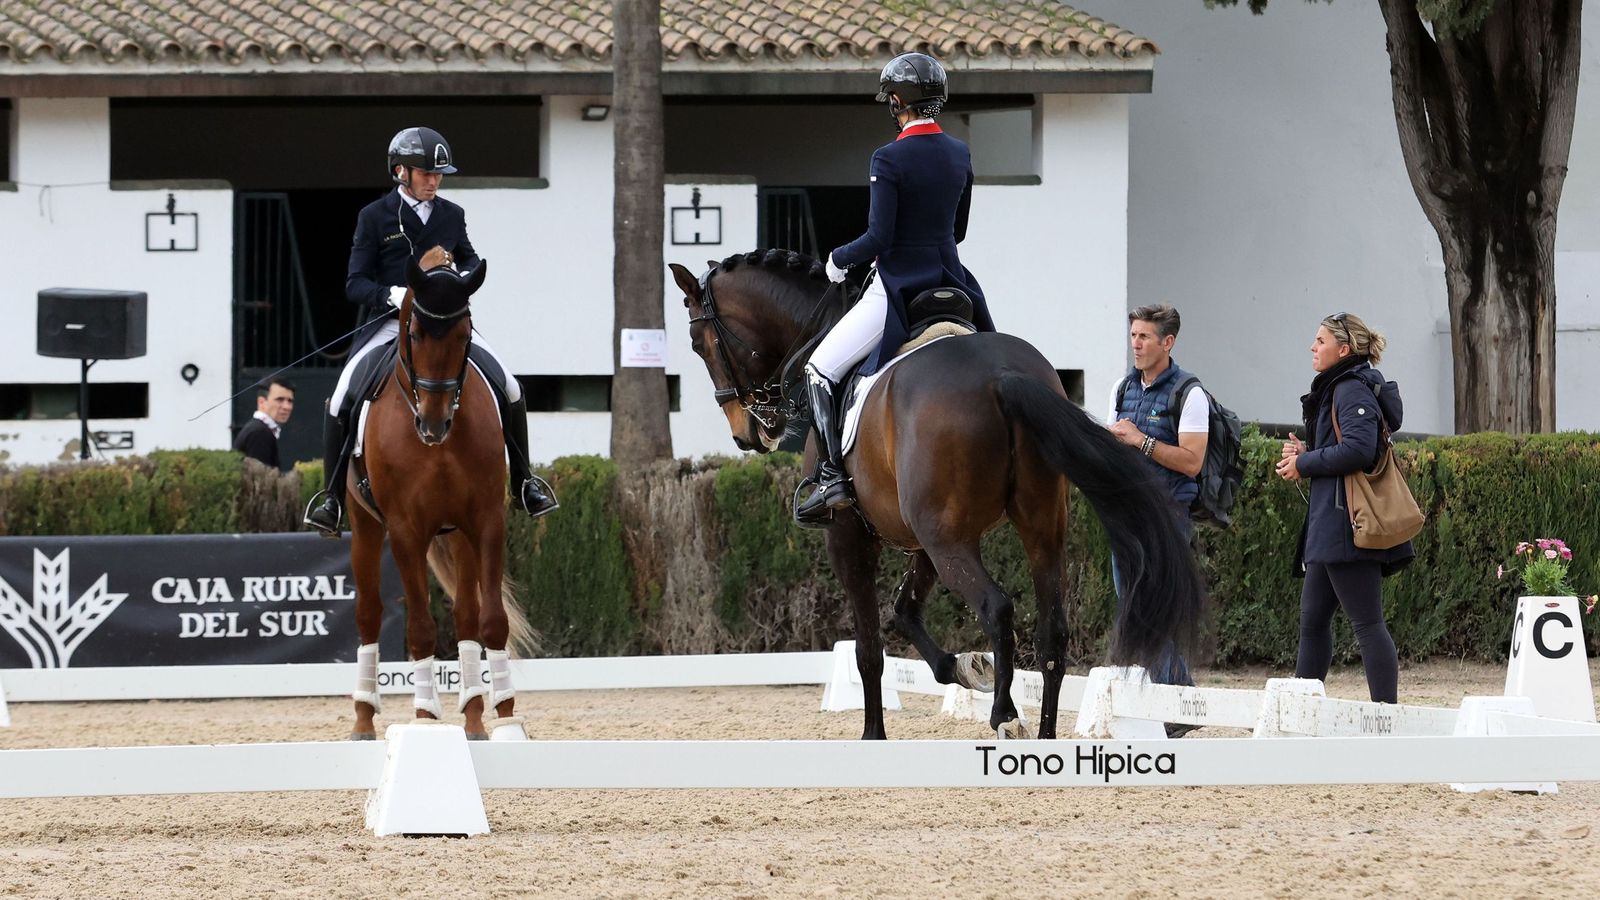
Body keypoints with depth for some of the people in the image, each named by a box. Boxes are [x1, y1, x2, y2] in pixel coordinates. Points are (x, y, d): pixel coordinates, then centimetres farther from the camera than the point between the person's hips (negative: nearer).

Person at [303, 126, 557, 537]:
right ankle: (333, 496, -5)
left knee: (510, 391, -10)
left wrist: (465, 276, 0)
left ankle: (523, 482, 9)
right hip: (387, 323, -2)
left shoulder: (452, 216, 9)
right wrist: (391, 294, -25)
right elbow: (356, 284, -4)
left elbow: (469, 258, 25)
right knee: (342, 401, -21)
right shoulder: (374, 217, 0)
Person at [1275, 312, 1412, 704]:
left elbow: (1358, 449, -24)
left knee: (1367, 621, -10)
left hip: (1347, 525, -11)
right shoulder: (1334, 390, 20)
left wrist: (1305, 464, -12)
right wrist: (1306, 453, 8)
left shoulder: (1353, 390, -11)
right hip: (1331, 527, 11)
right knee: (1313, 617, 13)